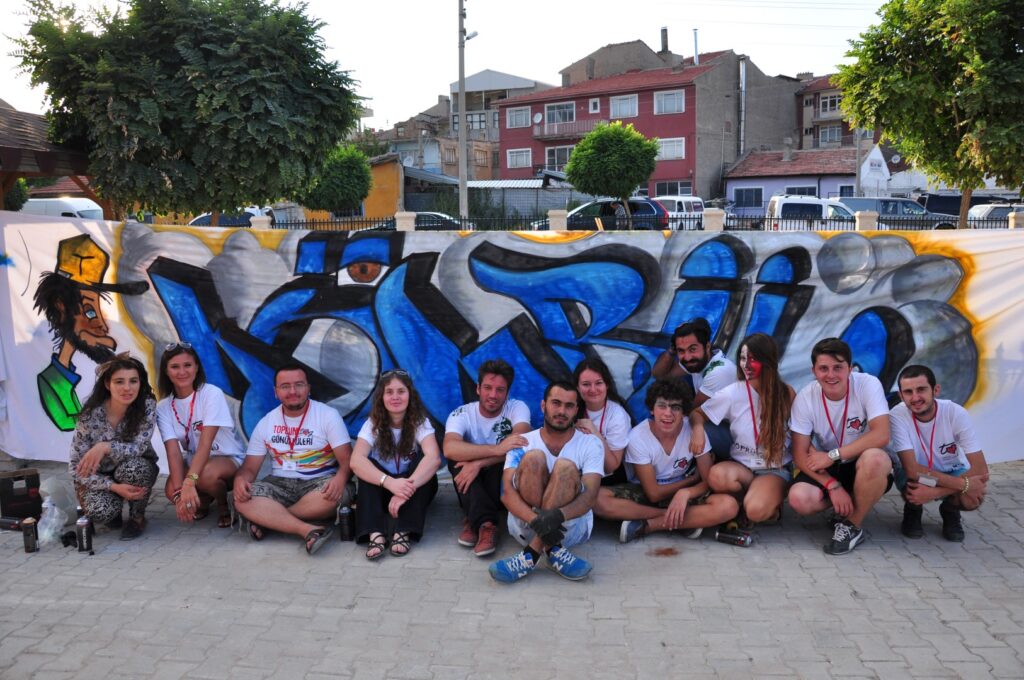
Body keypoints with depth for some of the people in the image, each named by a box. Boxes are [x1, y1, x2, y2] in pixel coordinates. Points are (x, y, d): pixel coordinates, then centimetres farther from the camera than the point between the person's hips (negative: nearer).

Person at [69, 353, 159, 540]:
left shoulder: (147, 406, -21)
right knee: (99, 511, -31)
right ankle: (114, 506, 8)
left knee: (130, 467, -35)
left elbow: (139, 448, -25)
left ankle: (137, 517, -6)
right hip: (99, 477, 0)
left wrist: (105, 447, -42)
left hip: (137, 471, 1)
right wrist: (114, 487, -31)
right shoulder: (91, 415, -22)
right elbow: (77, 467, -18)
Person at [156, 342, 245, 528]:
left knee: (206, 475, -37)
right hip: (194, 463, 4)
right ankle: (203, 500, 9)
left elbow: (205, 444, -27)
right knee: (172, 491, -27)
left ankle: (224, 505, -2)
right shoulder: (164, 407, -5)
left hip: (229, 459, -4)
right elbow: (173, 451, -17)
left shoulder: (212, 394, -18)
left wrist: (189, 483, -40)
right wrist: (179, 491, -32)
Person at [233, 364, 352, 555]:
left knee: (337, 494, -37)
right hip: (279, 484, 2)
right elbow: (250, 467, 7)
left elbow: (347, 460, -9)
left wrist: (340, 478, -33)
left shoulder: (328, 415, -2)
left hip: (319, 482, -2)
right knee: (243, 500, -27)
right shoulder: (266, 423, 8)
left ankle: (266, 519, -22)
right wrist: (240, 479, -19)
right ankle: (308, 529, -36)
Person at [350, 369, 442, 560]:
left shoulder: (420, 422, -15)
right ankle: (375, 534, -42)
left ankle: (404, 532, -38)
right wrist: (390, 483, -46)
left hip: (414, 489, -1)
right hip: (383, 489, 1)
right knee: (368, 466, -27)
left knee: (421, 460, -29)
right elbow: (356, 461, -30)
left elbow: (434, 458, -33)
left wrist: (407, 488, -49)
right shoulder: (373, 424, -12)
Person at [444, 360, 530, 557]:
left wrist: (479, 463, -39)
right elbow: (449, 448, -33)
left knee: (513, 453, -30)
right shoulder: (461, 414, -11)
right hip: (473, 484, 0)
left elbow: (520, 442, -30)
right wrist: (496, 449, -45)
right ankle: (485, 523, -38)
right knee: (458, 458, -28)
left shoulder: (517, 408, -9)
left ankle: (473, 520, -30)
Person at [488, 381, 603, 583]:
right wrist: (537, 520, -31)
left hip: (572, 525, 0)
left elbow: (590, 495, -12)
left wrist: (558, 515, -35)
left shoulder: (590, 443, 2)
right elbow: (507, 492, -10)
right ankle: (551, 550, -30)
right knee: (534, 457, -22)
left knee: (565, 466, -26)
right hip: (526, 523, 0)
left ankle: (532, 553, -32)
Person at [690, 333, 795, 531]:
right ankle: (762, 494, -3)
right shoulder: (732, 393, -7)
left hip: (775, 469, -2)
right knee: (717, 477, -34)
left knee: (756, 510, -33)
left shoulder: (786, 394, -7)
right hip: (741, 466, 2)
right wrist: (698, 427, -22)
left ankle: (772, 501, 5)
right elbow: (697, 413, 1)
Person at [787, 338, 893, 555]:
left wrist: (832, 455, -27)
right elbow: (800, 454, -10)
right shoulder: (805, 398, -12)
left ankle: (852, 526, -14)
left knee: (874, 458, -38)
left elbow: (881, 435, -29)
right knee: (799, 498, -28)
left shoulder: (868, 385, -18)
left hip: (864, 465, -2)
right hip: (826, 469, 2)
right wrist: (833, 485, -23)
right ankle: (849, 509, 5)